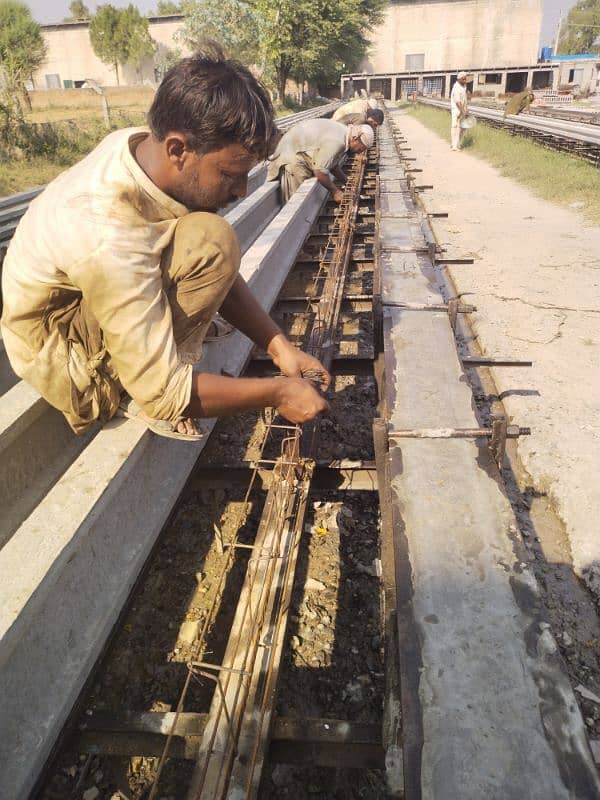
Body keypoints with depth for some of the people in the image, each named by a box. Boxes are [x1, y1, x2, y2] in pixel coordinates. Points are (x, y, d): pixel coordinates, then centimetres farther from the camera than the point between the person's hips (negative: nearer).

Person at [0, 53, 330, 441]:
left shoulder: (145, 144, -14)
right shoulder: (109, 239, -37)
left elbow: (218, 275, -5)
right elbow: (163, 392, -31)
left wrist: (279, 345, -11)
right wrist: (278, 392, -23)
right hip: (63, 357, -8)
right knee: (212, 244, -27)